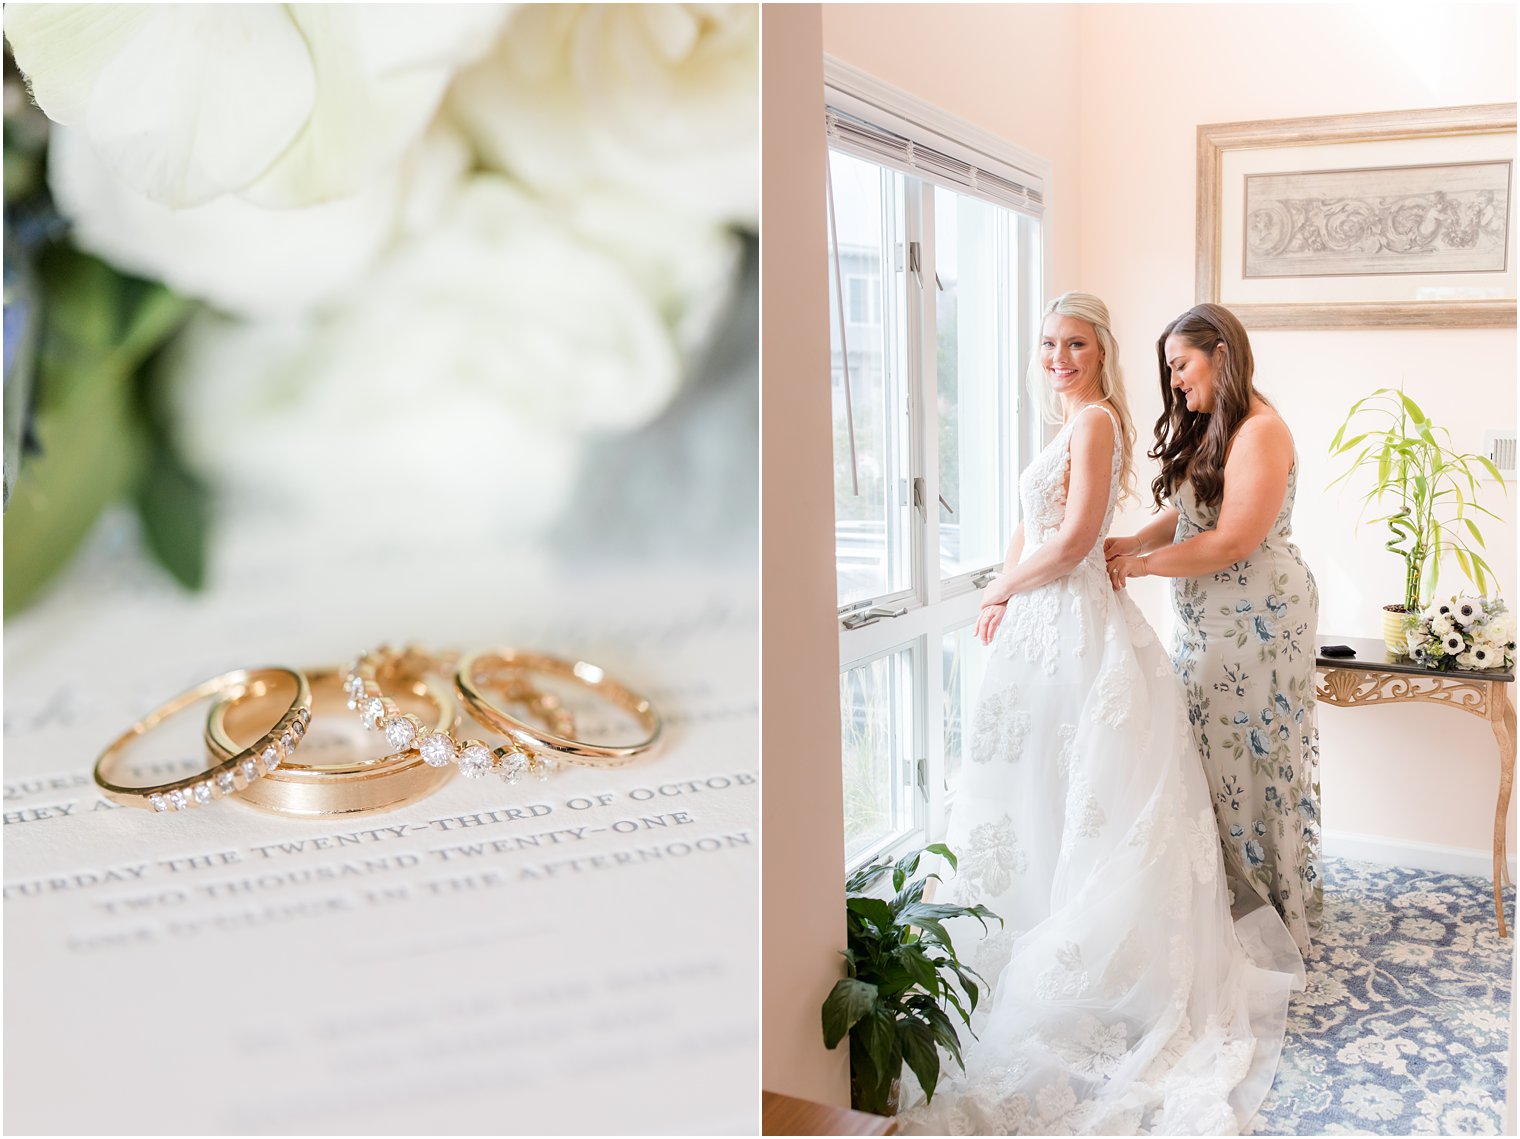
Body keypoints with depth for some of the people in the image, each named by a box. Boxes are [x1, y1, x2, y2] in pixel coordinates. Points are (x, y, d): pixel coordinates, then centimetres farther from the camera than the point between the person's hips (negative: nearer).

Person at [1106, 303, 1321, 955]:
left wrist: (1142, 564, -15)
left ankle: (1273, 913, 15)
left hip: (1258, 620, -9)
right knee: (1209, 754, 11)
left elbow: (1233, 542, -21)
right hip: (1207, 621, 9)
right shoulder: (1210, 431, 13)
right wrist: (1128, 543, -5)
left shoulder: (1261, 433, -16)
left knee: (1253, 759, 1)